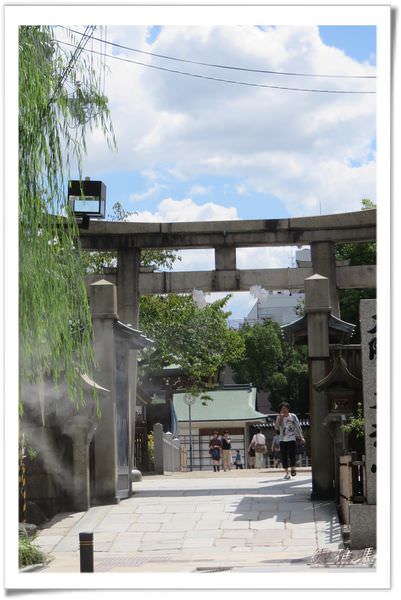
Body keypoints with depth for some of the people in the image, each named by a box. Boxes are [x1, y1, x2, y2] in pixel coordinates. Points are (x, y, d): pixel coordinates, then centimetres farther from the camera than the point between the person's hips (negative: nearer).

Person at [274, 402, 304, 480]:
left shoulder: (293, 416, 1)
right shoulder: (279, 418, 3)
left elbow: (298, 427, 5)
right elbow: (276, 427, -10)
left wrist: (301, 437, 1)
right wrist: (279, 418, -18)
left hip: (292, 439, -2)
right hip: (283, 440, 2)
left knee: (292, 455, -10)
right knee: (284, 457, 0)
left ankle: (293, 468, 15)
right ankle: (286, 472, 10)